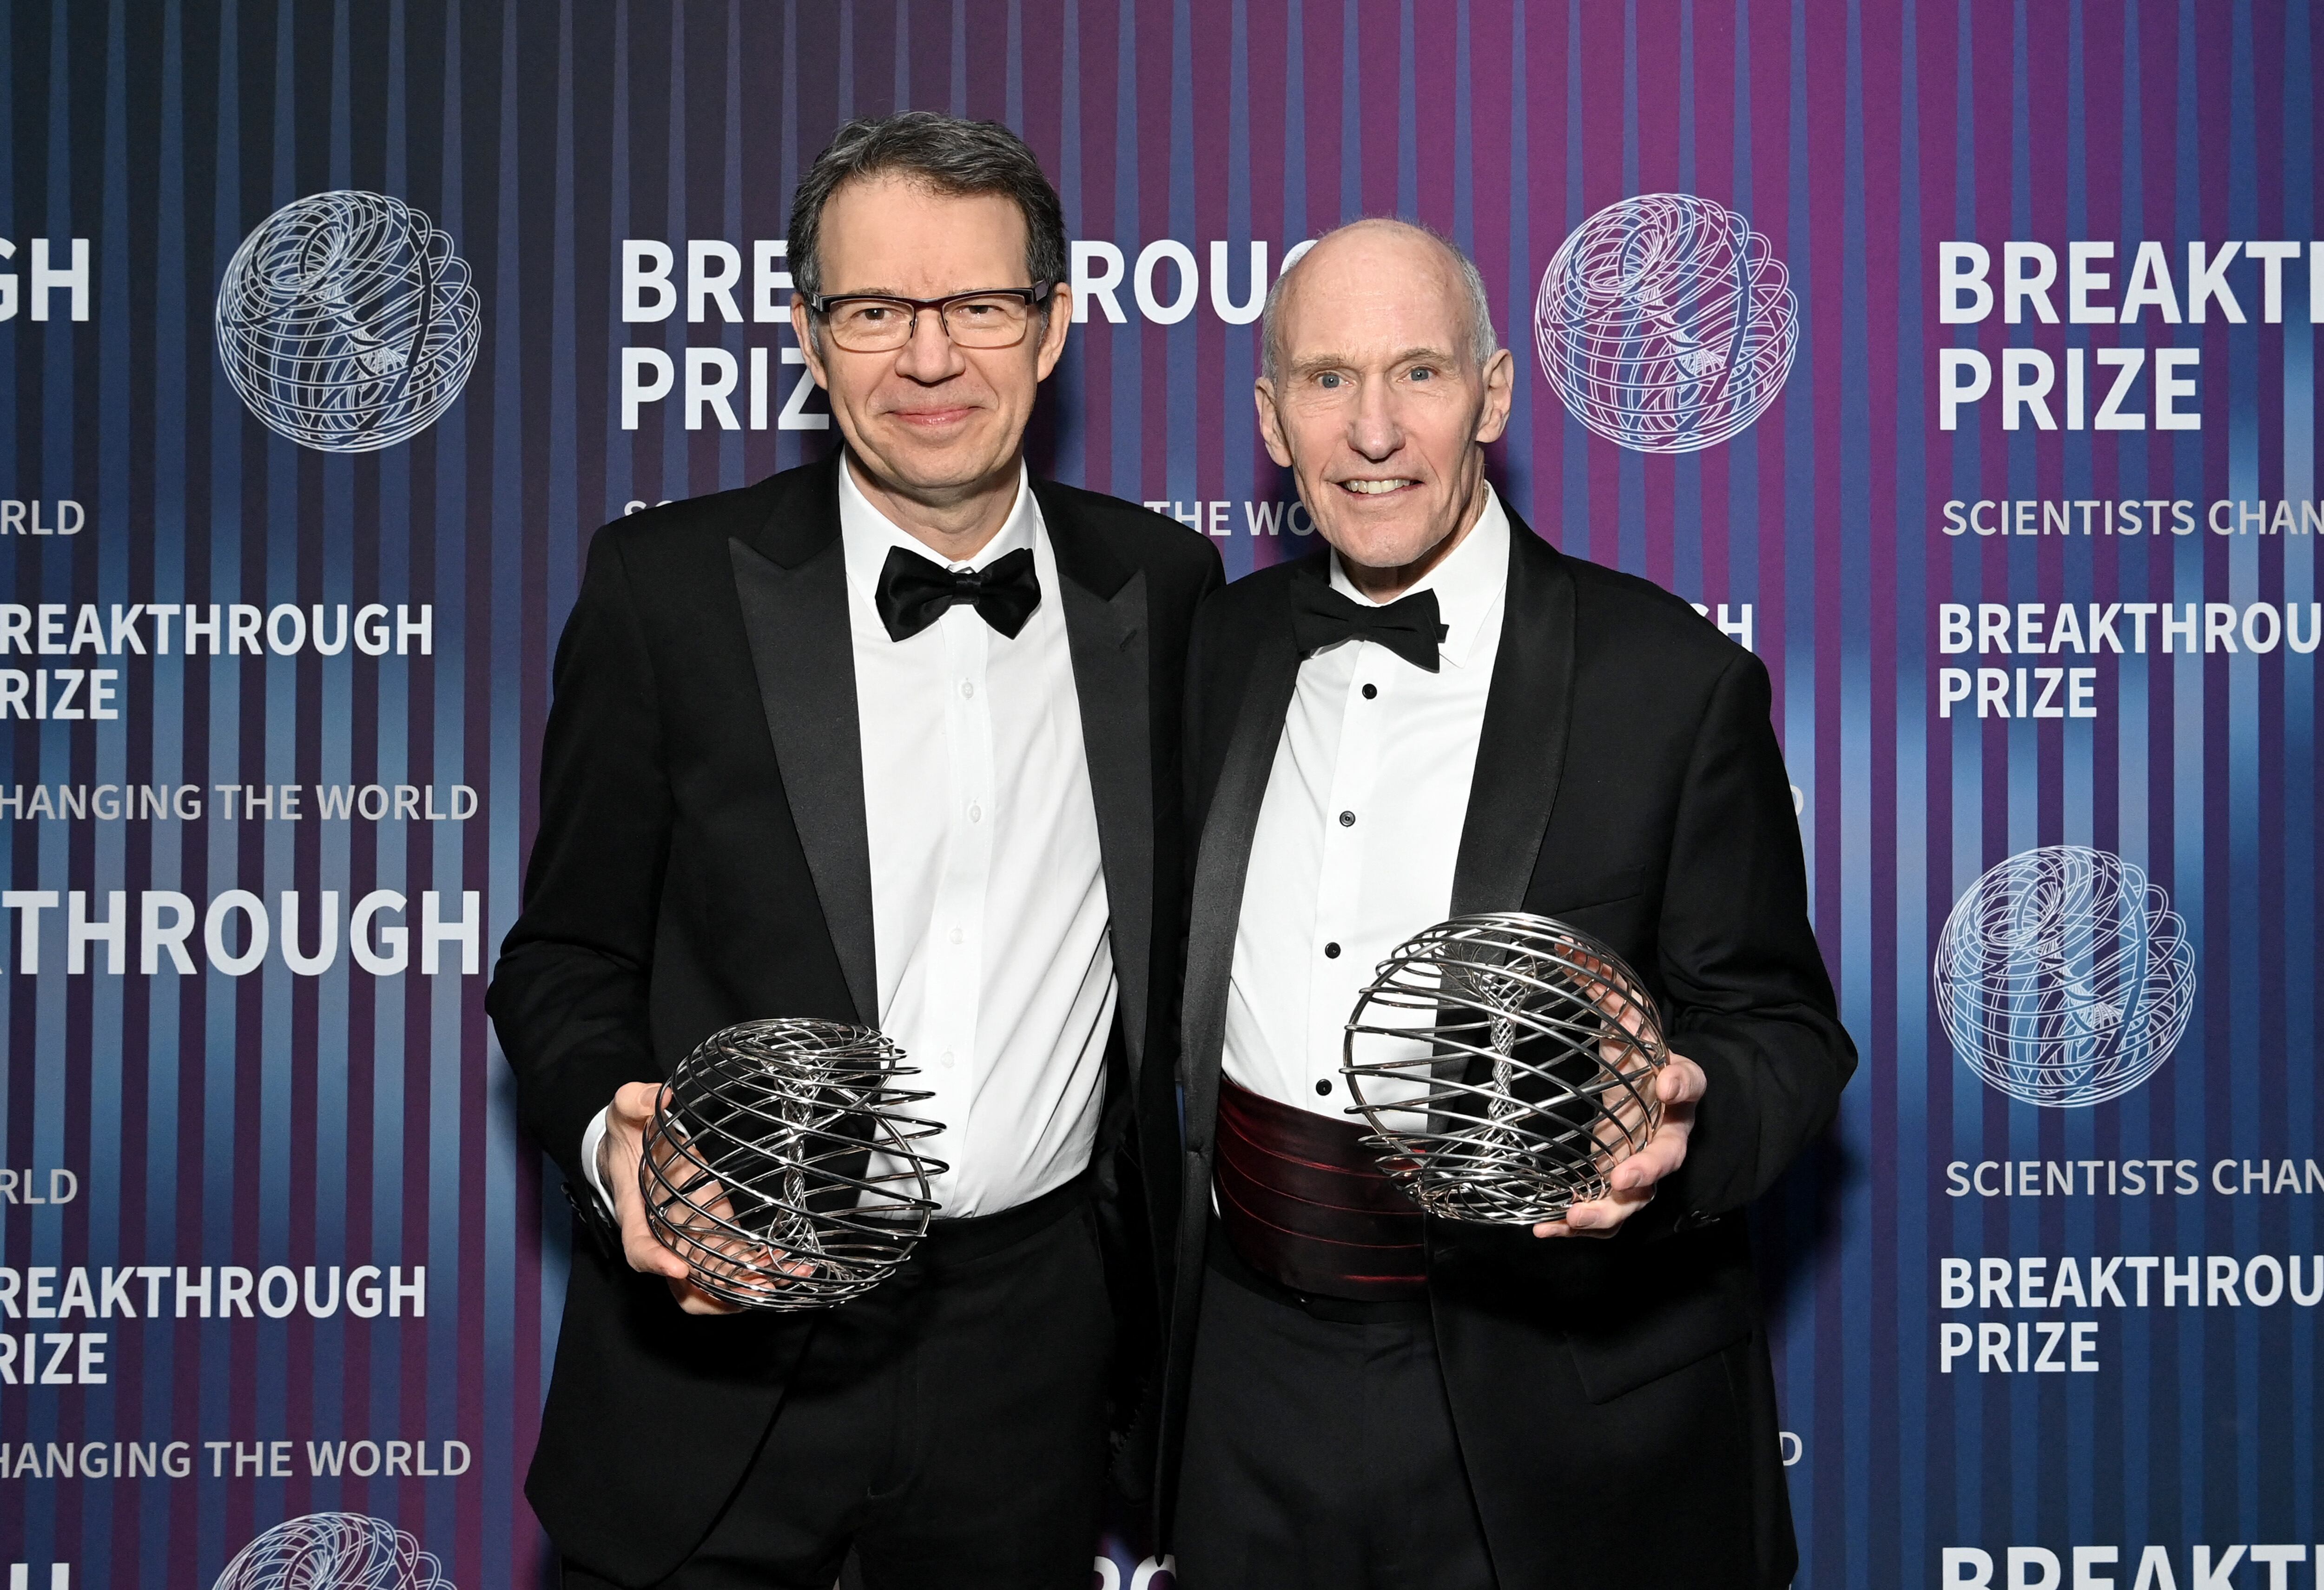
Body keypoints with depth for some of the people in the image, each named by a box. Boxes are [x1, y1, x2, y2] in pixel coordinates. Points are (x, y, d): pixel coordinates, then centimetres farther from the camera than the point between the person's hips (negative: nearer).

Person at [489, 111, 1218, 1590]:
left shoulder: (1164, 584, 1)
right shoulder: (668, 582, -6)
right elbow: (566, 953, -1)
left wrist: (1163, 1282, 6)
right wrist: (619, 1144, -20)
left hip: (1031, 1344, 2)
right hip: (718, 1349, -2)